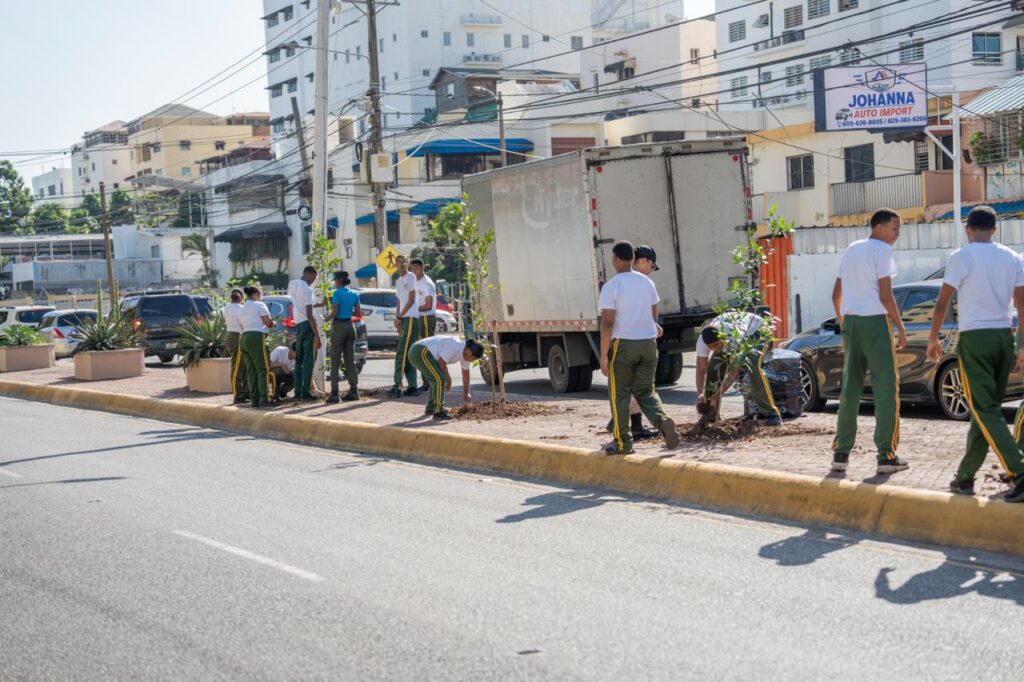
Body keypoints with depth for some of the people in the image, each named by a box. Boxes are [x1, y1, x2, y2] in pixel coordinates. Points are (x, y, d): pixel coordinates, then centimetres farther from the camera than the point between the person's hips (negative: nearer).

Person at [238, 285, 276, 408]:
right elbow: (268, 323, -7)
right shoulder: (260, 305, -2)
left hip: (244, 337, 8)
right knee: (263, 369, -7)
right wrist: (273, 322, 14)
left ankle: (254, 399, 4)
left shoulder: (242, 309, 21)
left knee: (251, 370, 7)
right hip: (257, 337, -8)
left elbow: (243, 326, 18)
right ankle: (264, 398, -14)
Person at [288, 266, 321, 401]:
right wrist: (317, 335, -17)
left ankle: (298, 392, 9)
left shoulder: (292, 284, 8)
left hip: (297, 325, 7)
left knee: (299, 360, 11)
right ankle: (306, 392, -6)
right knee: (308, 361, -4)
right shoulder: (307, 289, -15)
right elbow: (309, 315, -18)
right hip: (307, 325, -7)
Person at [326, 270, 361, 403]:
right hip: (350, 326, 6)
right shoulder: (354, 294, 8)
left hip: (339, 326, -6)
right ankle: (354, 390, 9)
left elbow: (334, 312, -16)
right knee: (350, 360, 11)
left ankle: (334, 392, -8)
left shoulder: (337, 293, -11)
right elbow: (358, 313, 9)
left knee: (335, 360, -4)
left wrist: (327, 318, 2)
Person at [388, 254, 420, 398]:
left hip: (411, 318, -8)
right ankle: (412, 386, 8)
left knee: (402, 353, -13)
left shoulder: (411, 277, -5)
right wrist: (397, 319, 9)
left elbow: (411, 300, -9)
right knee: (407, 354, 7)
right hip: (403, 319, 8)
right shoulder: (398, 281, 20)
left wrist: (399, 317, -9)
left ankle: (398, 386, -16)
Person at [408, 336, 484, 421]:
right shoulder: (455, 347, -21)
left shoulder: (465, 352, 9)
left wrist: (466, 394, 28)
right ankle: (438, 412, -13)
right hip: (421, 352, -11)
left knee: (436, 379, 23)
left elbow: (466, 373, 20)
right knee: (440, 379, -16)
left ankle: (430, 408, 36)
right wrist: (448, 379, -4)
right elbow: (441, 362, -18)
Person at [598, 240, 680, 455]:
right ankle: (663, 422, -16)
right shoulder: (647, 282, 7)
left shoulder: (611, 286, -11)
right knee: (646, 391, 11)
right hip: (648, 343, 5)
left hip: (623, 344, -5)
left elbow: (607, 323, -14)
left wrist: (603, 355, -11)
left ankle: (623, 443, 10)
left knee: (619, 394, 7)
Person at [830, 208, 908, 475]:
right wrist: (901, 328, -6)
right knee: (886, 388, -3)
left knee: (850, 388, 11)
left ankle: (841, 453, 9)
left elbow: (836, 294, 19)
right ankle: (886, 455, -5)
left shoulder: (851, 250, 16)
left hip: (850, 322, 7)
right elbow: (885, 296, -14)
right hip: (875, 321, -7)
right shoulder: (882, 250, -7)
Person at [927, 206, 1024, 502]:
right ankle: (965, 477, 19)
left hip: (974, 337, -6)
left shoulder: (961, 257, -6)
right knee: (986, 408, 13)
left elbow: (942, 303, -7)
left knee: (985, 411, -8)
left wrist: (933, 339, 5)